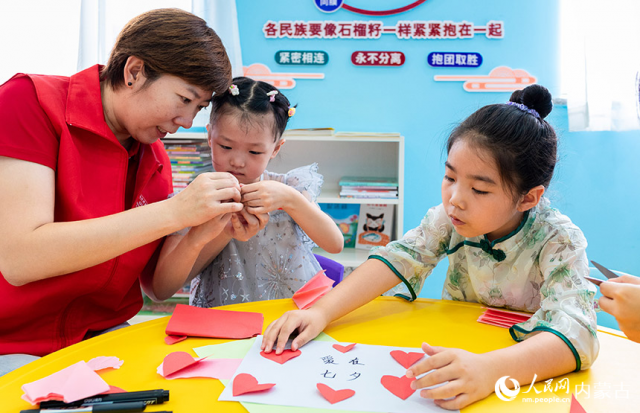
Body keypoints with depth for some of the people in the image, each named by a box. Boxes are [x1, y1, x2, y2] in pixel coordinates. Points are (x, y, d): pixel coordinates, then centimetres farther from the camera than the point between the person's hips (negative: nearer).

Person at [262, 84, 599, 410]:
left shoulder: (559, 242, -21)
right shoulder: (450, 216, -11)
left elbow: (575, 332, -33)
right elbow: (397, 259, -15)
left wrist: (489, 369, -50)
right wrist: (321, 312, -28)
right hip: (451, 347, 1)